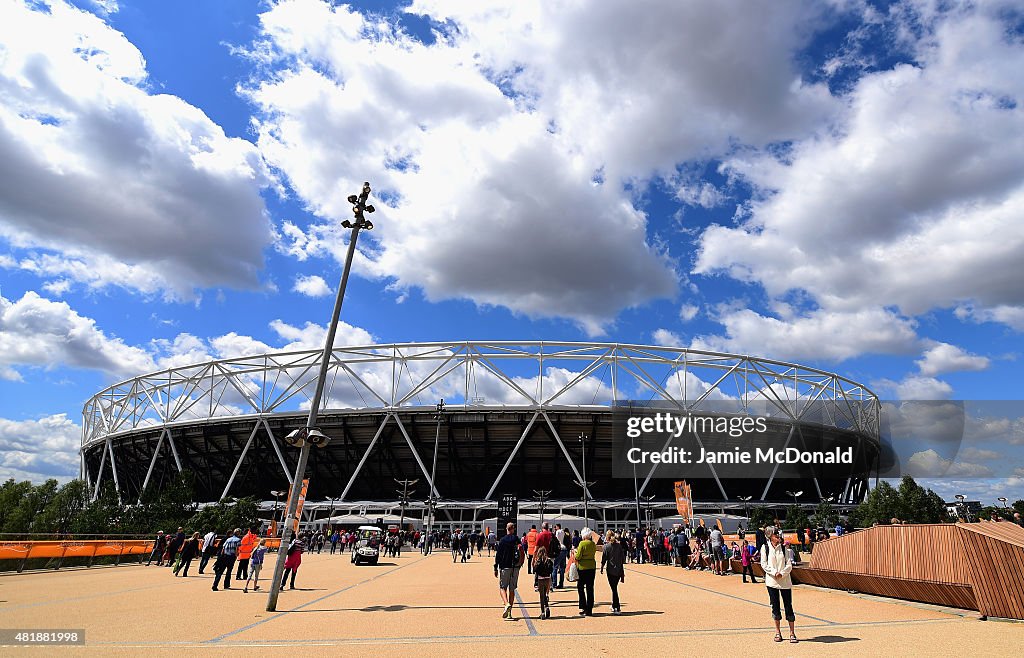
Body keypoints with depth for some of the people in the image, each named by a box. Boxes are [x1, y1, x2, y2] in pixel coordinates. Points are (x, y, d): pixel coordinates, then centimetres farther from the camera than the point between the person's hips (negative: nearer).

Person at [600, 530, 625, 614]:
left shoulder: (606, 546, -8)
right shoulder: (619, 545, 4)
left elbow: (604, 558, -7)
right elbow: (623, 558, 7)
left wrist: (602, 568, 5)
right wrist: (622, 569, 16)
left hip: (611, 570, -5)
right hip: (619, 570, 5)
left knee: (614, 589, 1)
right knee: (615, 588, 19)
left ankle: (617, 608, -2)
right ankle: (614, 605, 27)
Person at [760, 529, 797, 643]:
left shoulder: (784, 548, 2)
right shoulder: (765, 548, -1)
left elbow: (789, 565, 0)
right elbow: (764, 564, -3)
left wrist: (782, 573, -14)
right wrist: (774, 572, -15)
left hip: (785, 581, 1)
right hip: (771, 581, 0)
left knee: (788, 606, 2)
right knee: (775, 606, 6)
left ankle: (792, 633, 12)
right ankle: (777, 632, 19)